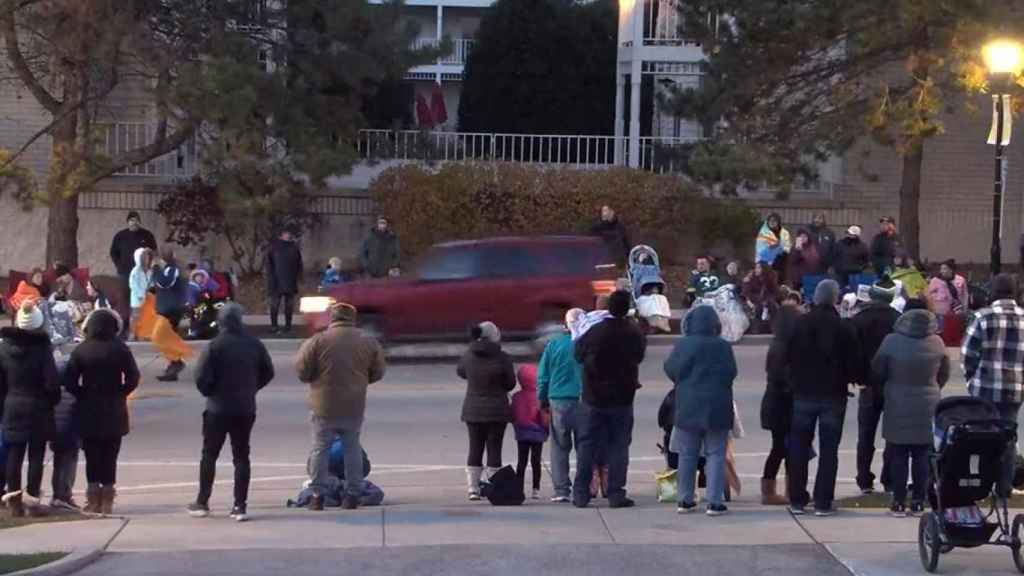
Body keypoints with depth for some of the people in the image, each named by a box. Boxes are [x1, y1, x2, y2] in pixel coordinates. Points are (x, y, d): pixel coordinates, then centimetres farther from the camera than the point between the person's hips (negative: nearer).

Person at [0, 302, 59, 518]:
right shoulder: (42, 347, -14)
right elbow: (51, 382, -14)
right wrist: (53, 401, 3)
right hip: (38, 408, -3)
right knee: (36, 454, 3)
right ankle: (32, 499, 0)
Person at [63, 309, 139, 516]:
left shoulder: (81, 351, -6)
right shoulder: (120, 349, -6)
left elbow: (69, 381, -9)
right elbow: (133, 378, -8)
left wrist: (82, 395, 4)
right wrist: (120, 394, 5)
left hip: (88, 412, 0)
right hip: (114, 411, 0)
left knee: (92, 456, 8)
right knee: (110, 456, 7)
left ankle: (93, 501, 6)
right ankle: (107, 502, 5)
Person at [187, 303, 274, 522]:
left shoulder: (215, 345, -13)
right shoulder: (254, 345, 0)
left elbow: (202, 377, -17)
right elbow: (268, 372, 7)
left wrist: (209, 392, 2)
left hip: (218, 408, -3)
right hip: (246, 409, 3)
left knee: (209, 455, 10)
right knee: (241, 456, 7)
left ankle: (202, 502, 13)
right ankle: (240, 506, 3)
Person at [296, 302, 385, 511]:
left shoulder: (318, 341, -11)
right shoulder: (368, 342, -2)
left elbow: (302, 372, -7)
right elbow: (377, 372, 7)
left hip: (325, 407, -2)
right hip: (354, 407, 2)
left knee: (320, 448, 7)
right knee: (352, 448, 14)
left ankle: (318, 495, 6)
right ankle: (352, 495, 14)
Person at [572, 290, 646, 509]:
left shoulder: (595, 332, -11)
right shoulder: (633, 333, -9)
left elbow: (579, 354, 1)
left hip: (593, 398, 0)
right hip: (622, 398, 0)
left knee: (586, 445, 8)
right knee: (618, 446, 6)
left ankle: (580, 494, 7)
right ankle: (616, 494, 3)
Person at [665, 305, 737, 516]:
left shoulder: (682, 345, -6)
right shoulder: (723, 347, -10)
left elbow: (670, 369, -1)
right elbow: (731, 373, -4)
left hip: (688, 407, 2)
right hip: (717, 407, -2)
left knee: (687, 454, 12)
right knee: (716, 454, 3)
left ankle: (686, 499, 15)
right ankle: (715, 501, -2)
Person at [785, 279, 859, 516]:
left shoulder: (799, 325, -3)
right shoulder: (843, 328, -10)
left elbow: (789, 357, 2)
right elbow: (852, 365, -7)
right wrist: (846, 378, 13)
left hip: (803, 392, 2)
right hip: (833, 395, -2)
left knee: (799, 447, 10)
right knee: (828, 449, 3)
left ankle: (797, 500, 10)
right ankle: (823, 502, 0)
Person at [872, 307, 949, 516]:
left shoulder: (892, 341, -12)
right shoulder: (937, 343, -6)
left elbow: (877, 371, -3)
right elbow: (944, 374, 7)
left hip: (898, 406, -2)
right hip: (928, 406, 2)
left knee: (898, 456, 5)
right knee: (922, 456, 8)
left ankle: (899, 502, 4)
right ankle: (919, 502, 9)